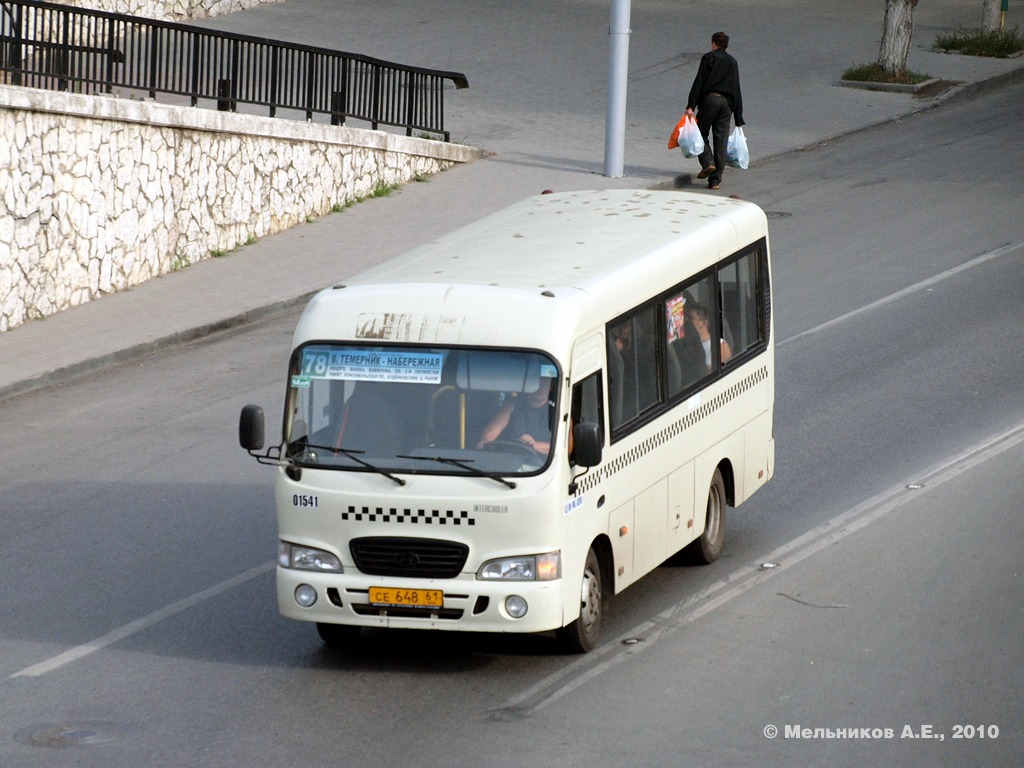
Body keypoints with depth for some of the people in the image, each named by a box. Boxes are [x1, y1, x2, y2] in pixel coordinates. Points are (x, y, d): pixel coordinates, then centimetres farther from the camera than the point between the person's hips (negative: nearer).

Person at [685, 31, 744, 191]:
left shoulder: (708, 58, 3)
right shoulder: (732, 62, 17)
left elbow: (699, 82, -6)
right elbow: (736, 90, 17)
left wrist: (691, 106, -9)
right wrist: (738, 117, 18)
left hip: (709, 99, -4)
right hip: (727, 102, 4)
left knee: (701, 132, 12)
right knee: (721, 140, 4)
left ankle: (708, 163, -11)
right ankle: (715, 179, 2)